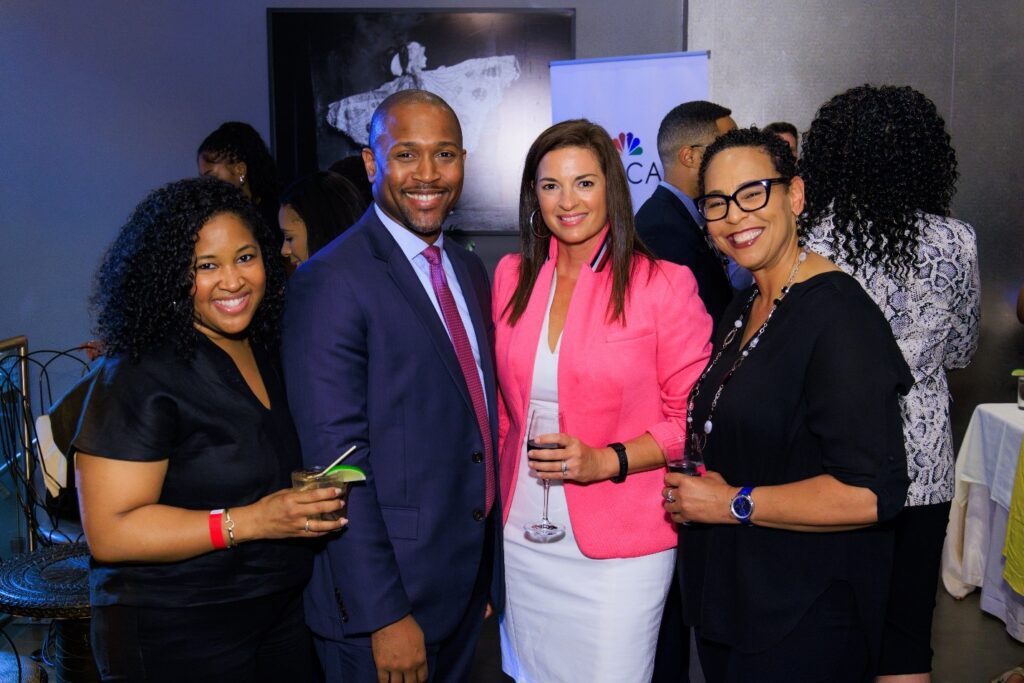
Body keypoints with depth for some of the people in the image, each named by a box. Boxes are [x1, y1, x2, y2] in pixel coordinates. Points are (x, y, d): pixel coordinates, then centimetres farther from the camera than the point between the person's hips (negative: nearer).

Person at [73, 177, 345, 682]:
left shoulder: (267, 351, 3)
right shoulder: (138, 376, -18)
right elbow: (109, 532, -21)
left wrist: (316, 498, -1)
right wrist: (249, 522, -26)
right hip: (176, 637, -6)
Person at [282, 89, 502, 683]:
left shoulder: (469, 271, 8)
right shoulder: (331, 282, -16)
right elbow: (336, 458, -19)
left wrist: (490, 572, 11)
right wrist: (384, 614, -18)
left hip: (470, 580, 7)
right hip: (384, 593, -7)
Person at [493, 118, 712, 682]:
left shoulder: (664, 284, -10)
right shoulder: (512, 276, 3)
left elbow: (692, 417, -6)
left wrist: (606, 460, -19)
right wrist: (495, 496, 8)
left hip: (619, 545, -4)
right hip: (520, 535, 4)